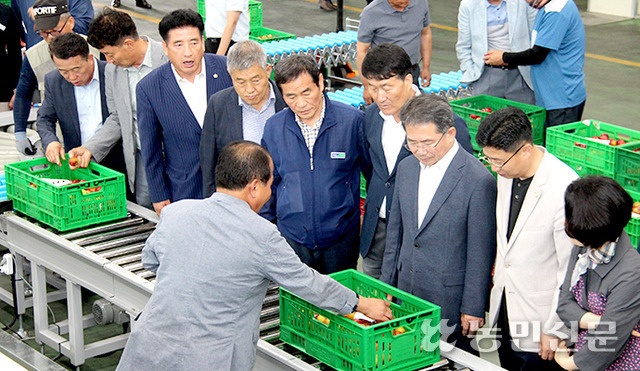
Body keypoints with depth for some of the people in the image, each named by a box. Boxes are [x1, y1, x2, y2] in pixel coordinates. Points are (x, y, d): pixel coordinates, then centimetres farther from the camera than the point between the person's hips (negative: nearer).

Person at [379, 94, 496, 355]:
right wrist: (387, 284, 14)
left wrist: (473, 308, -10)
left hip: (449, 302, -6)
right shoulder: (406, 168, 5)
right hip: (407, 294, 6)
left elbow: (481, 252, -12)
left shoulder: (478, 180, -16)